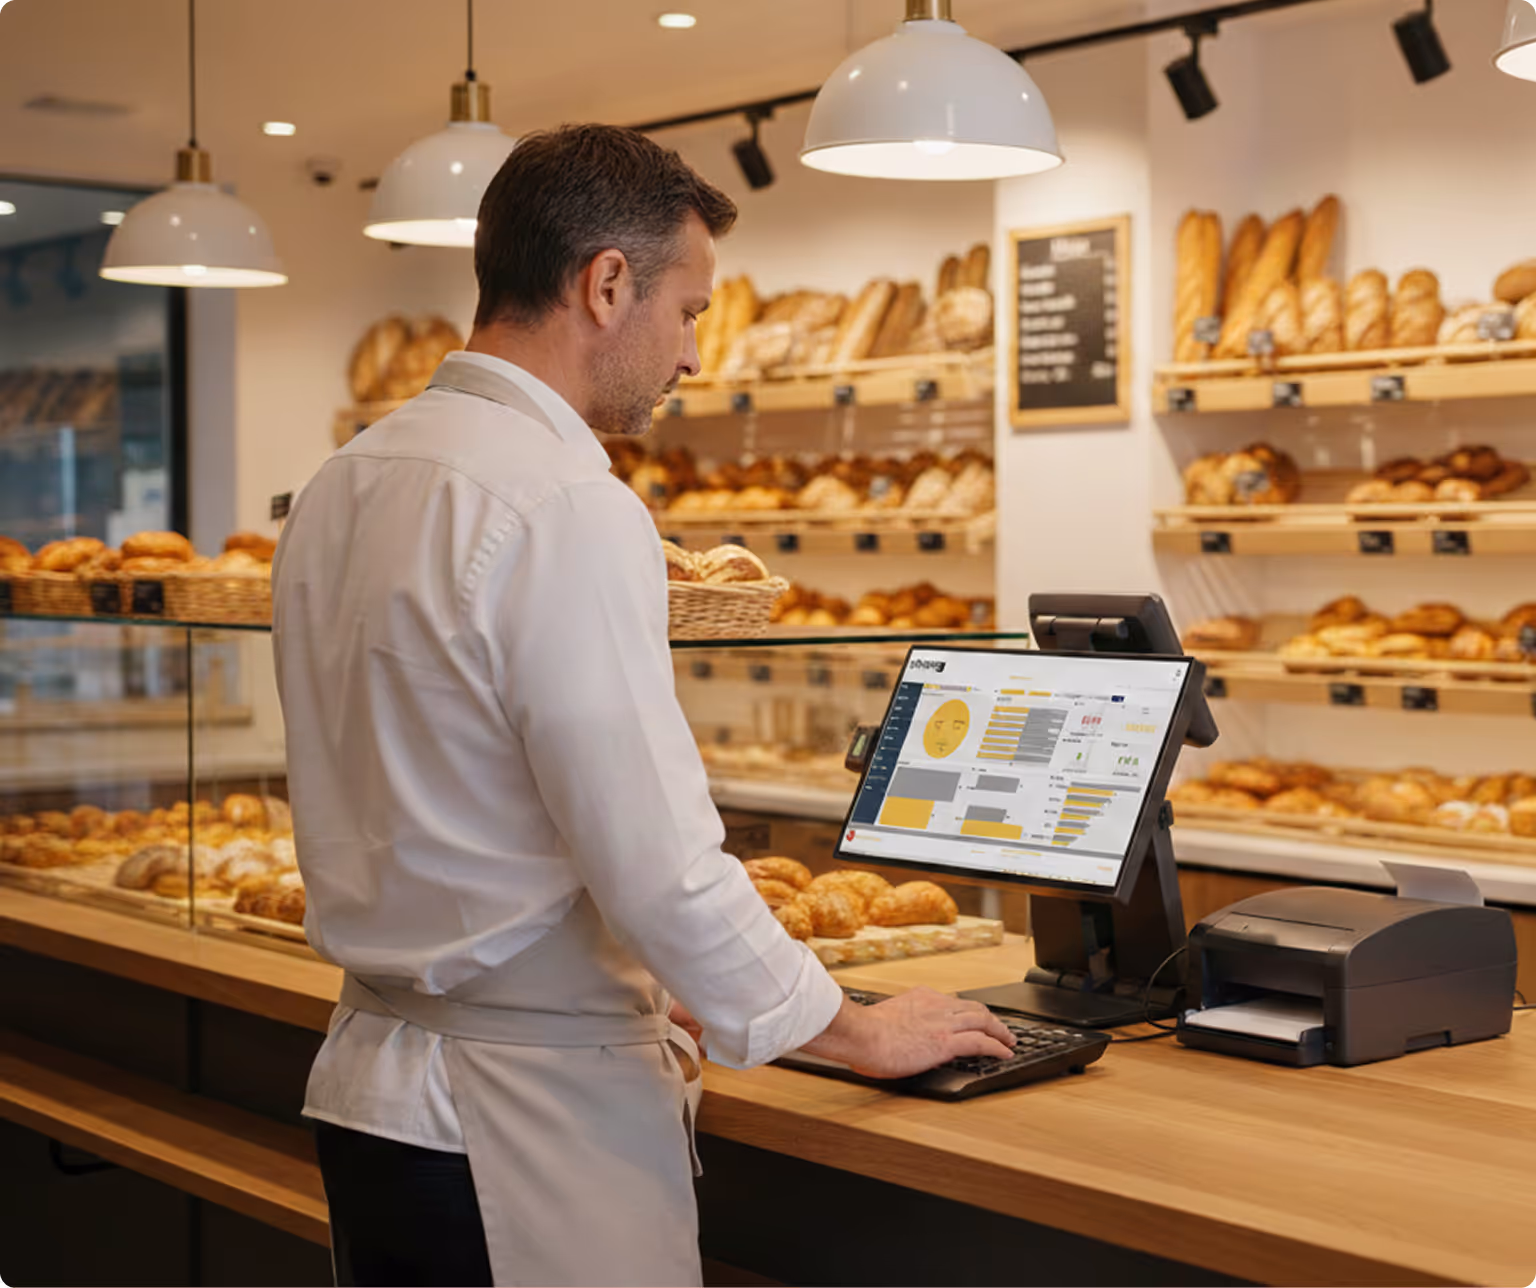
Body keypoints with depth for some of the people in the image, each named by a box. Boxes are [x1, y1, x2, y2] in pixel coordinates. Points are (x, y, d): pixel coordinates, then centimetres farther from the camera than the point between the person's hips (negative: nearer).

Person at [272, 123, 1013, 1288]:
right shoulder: (570, 511, -20)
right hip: (528, 1120, -8)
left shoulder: (343, 487, 6)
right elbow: (660, 868, -21)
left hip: (371, 1082, 8)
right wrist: (860, 1033, -5)